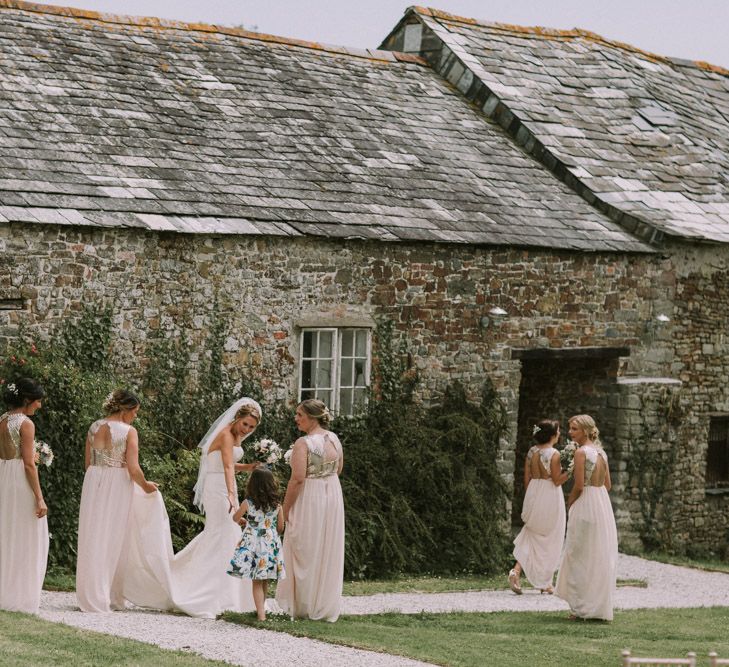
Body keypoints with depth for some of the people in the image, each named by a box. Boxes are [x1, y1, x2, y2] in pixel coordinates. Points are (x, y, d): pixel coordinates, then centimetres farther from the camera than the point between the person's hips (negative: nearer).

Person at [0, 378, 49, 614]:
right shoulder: (26, 423, -13)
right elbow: (28, 464, -16)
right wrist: (39, 497, -15)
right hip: (21, 483, -8)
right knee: (25, 541, 1)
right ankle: (21, 597, 2)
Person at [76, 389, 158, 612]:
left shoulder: (94, 428, 6)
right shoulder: (129, 431, -9)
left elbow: (88, 463, 12)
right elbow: (133, 469, -12)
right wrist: (145, 485, 5)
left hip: (93, 483, 4)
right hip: (117, 486, -4)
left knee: (93, 538, 9)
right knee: (113, 540, 4)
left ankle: (91, 596, 10)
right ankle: (110, 598, 7)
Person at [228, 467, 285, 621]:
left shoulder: (247, 503, -7)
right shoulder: (277, 506, -3)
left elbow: (235, 519, 8)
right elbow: (280, 528, 4)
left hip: (252, 544, -2)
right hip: (271, 545, 2)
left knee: (257, 582, 0)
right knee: (265, 581, 15)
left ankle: (261, 614, -7)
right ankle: (261, 608, 28)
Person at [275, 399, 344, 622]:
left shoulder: (303, 443, -19)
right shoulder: (334, 439, 3)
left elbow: (297, 478, -22)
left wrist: (285, 507, -14)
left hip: (309, 497, -7)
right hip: (333, 495, 7)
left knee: (305, 553, 5)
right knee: (328, 552, 14)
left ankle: (304, 607, 10)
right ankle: (327, 608, 20)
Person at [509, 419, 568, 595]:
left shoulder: (531, 452, 4)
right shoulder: (554, 454, -13)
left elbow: (527, 480, 8)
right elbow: (557, 481, -13)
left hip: (533, 495, 5)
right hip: (550, 496, -5)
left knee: (531, 538, 13)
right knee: (550, 541, 8)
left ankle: (516, 571, -8)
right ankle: (545, 583, 13)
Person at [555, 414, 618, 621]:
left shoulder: (581, 452, -14)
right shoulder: (601, 452, 10)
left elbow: (579, 486, -17)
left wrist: (570, 502, 1)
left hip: (585, 505, -8)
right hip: (603, 504, 8)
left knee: (580, 557, -1)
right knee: (600, 556, 12)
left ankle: (582, 608, 0)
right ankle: (600, 607, 15)